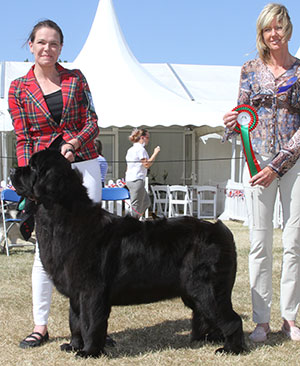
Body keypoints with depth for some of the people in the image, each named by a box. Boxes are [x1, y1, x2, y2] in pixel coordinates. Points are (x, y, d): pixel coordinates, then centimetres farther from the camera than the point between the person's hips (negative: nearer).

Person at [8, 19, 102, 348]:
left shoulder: (75, 78, 8)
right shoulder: (18, 88, 4)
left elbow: (92, 122, 5)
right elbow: (23, 139, 2)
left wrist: (75, 142, -15)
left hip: (83, 164, 1)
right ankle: (40, 326, 6)